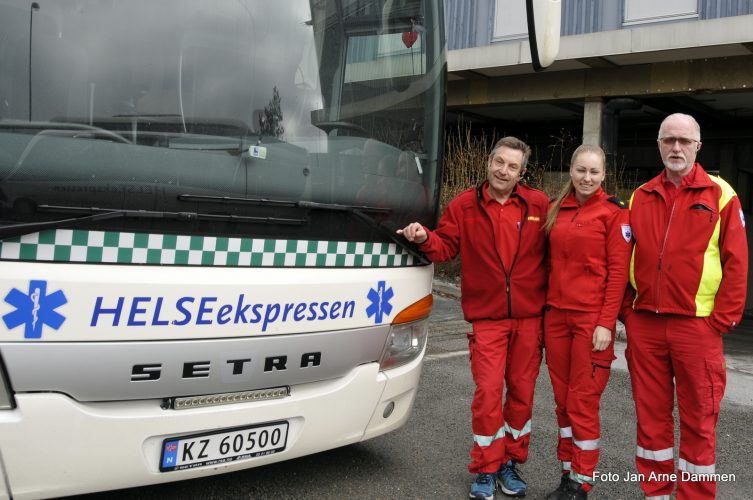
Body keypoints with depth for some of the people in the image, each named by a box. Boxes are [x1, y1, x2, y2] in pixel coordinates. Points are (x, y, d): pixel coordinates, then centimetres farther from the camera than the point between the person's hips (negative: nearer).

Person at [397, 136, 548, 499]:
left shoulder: (539, 205, 1)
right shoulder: (464, 206, 1)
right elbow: (445, 247, 1)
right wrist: (425, 238, -21)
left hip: (529, 317, 2)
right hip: (487, 318, -1)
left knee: (522, 391, 10)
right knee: (487, 392, -3)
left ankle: (510, 462, 29)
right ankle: (485, 470, 15)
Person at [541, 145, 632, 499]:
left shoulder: (614, 212, -3)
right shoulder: (556, 210, 12)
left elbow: (618, 271, -8)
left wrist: (606, 323, -14)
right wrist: (545, 310, 11)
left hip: (592, 318, -5)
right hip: (556, 315, 5)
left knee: (583, 403, -2)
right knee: (563, 401, 11)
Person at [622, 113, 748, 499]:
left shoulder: (720, 195, 0)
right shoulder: (640, 197, 10)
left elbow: (736, 262, -3)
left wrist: (722, 319, -8)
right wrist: (627, 311, 5)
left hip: (696, 325, -3)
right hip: (644, 325, 3)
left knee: (698, 420, 5)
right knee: (650, 414, 10)